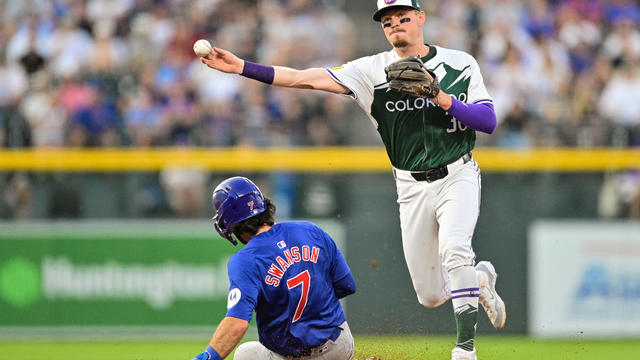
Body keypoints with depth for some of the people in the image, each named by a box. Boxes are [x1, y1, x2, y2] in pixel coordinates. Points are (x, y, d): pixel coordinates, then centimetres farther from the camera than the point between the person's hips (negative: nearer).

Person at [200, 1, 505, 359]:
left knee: (453, 249, -30)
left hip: (457, 177, -3)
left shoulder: (459, 64, -1)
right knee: (431, 295, 3)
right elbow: (309, 78, -9)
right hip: (412, 188, 3)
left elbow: (489, 121, -8)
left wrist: (441, 99, -21)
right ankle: (481, 278, 36)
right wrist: (243, 67, -19)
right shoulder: (373, 69, 0)